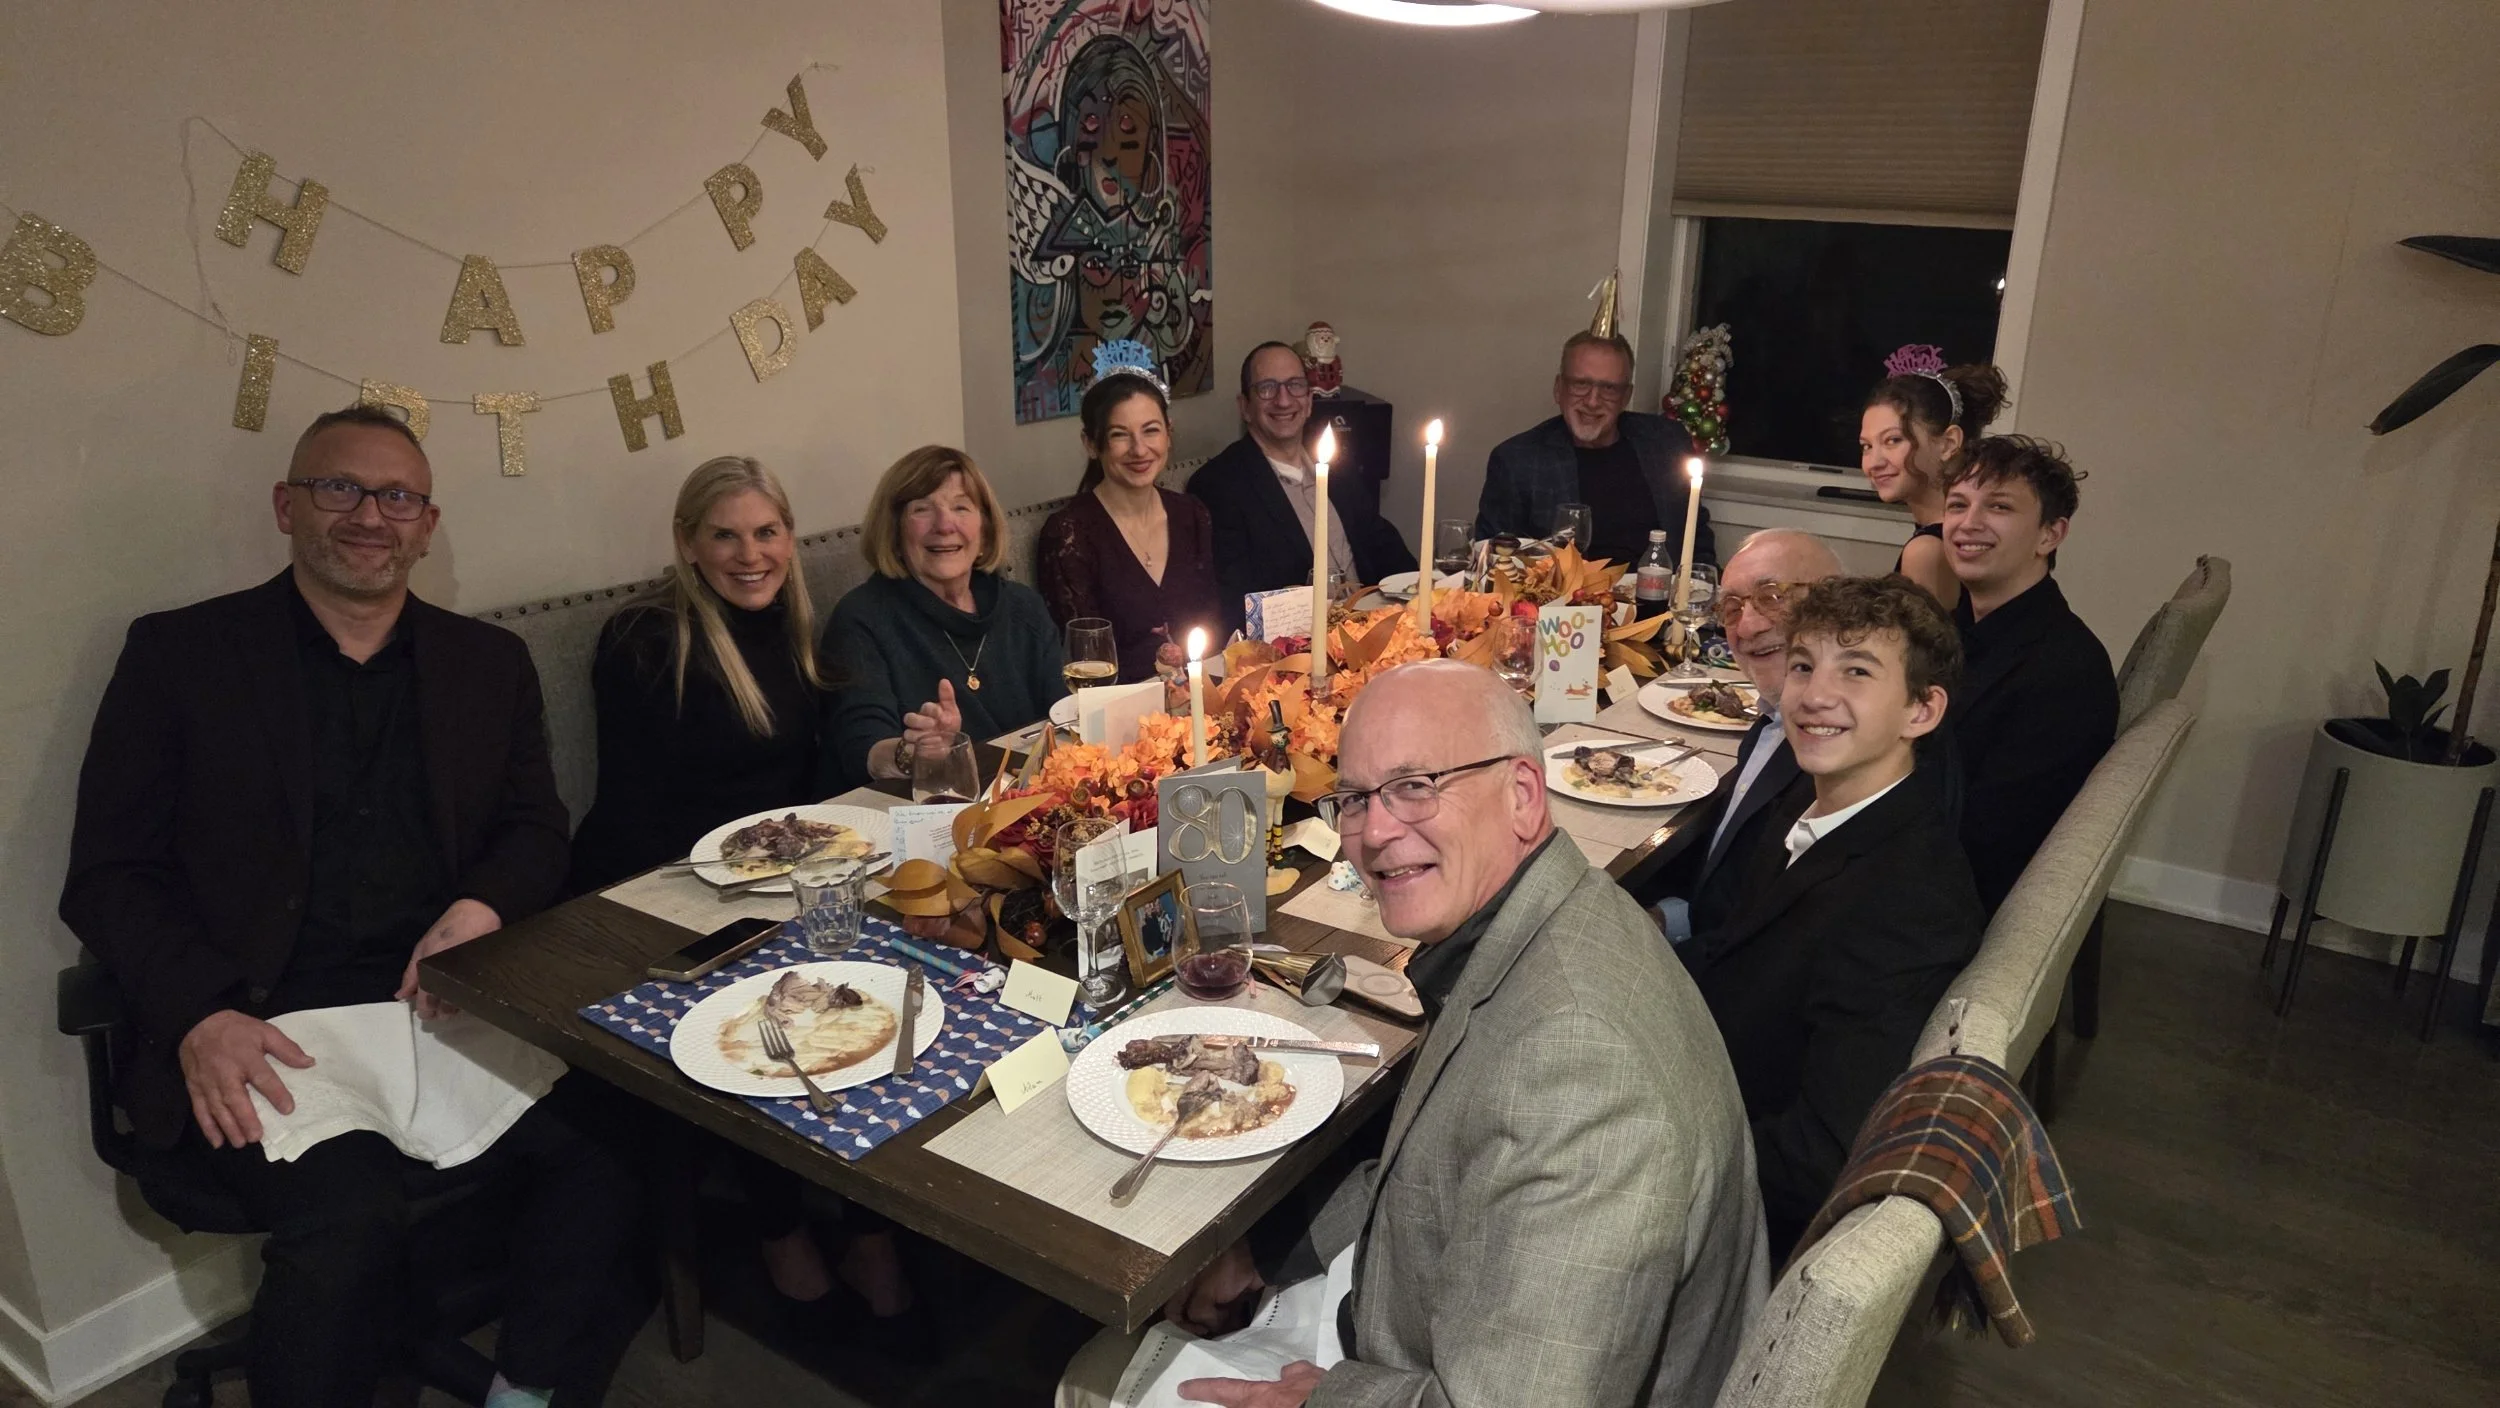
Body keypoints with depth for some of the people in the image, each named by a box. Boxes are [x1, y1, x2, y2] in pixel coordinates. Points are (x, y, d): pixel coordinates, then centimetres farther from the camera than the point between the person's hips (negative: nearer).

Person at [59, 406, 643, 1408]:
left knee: (620, 1146, -22)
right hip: (259, 1039, -2)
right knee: (349, 1212, -30)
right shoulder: (178, 654, 6)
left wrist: (480, 910, -10)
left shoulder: (490, 664, 15)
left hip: (445, 1013, 3)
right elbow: (108, 876, 3)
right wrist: (202, 1017, -15)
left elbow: (537, 833, 14)